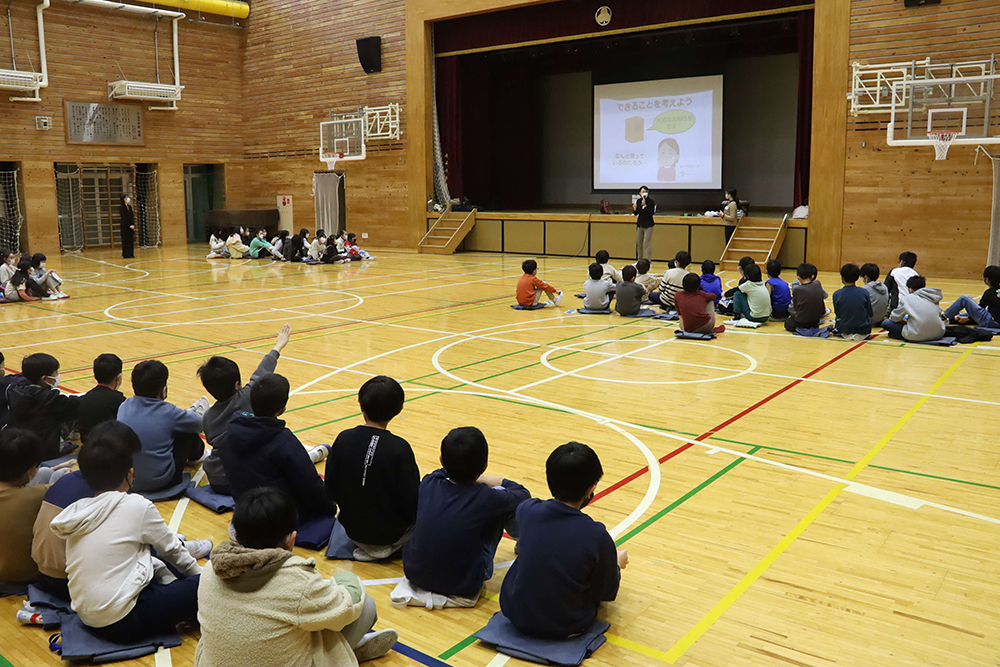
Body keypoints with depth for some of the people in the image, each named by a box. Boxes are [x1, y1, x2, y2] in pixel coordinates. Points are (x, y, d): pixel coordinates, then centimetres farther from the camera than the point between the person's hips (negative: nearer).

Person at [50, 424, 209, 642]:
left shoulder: (76, 510, 6)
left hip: (88, 618, 8)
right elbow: (170, 549, 3)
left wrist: (164, 572, 19)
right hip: (123, 623, -8)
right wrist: (201, 573, 19)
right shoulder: (136, 506, -12)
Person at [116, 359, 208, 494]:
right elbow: (199, 424, 2)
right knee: (189, 430, 13)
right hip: (160, 482, -5)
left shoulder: (124, 407, -5)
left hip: (126, 480, 5)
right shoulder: (168, 412, -17)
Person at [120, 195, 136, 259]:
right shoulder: (121, 208, -7)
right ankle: (125, 254, -2)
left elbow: (132, 216, 9)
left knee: (131, 240, 6)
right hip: (125, 226, -6)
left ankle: (131, 254, 9)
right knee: (126, 240, -4)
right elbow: (123, 217, -12)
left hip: (131, 226, 6)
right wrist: (129, 225, -16)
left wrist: (133, 224, -5)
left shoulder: (130, 207, 13)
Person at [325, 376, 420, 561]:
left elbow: (331, 491, -4)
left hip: (352, 530, 6)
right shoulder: (399, 448, -24)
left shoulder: (343, 440, -13)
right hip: (390, 533, -6)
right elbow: (412, 503, -19)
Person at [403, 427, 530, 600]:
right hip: (464, 586, -4)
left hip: (414, 573, 4)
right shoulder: (486, 499, -20)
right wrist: (496, 481, 15)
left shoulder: (428, 484, -9)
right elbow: (523, 495, 3)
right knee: (503, 498, 5)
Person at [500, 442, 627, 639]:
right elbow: (607, 593, -9)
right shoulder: (596, 536, -26)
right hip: (567, 626, -2)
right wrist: (617, 563, 12)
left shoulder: (527, 511, -17)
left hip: (516, 614, 3)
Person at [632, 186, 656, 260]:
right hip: (640, 224, 6)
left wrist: (644, 205, -26)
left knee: (647, 243, -10)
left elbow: (651, 213, -20)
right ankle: (640, 260, 25)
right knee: (639, 243, 12)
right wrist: (634, 208, -11)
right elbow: (636, 213, 9)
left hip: (648, 225, -6)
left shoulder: (651, 201, -11)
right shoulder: (638, 201, 4)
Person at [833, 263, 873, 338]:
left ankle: (846, 335, 19)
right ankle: (862, 334, 20)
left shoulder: (837, 294, -13)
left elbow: (838, 314, -1)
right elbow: (870, 314, -2)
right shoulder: (864, 292, -12)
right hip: (863, 329, 0)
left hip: (844, 329, 0)